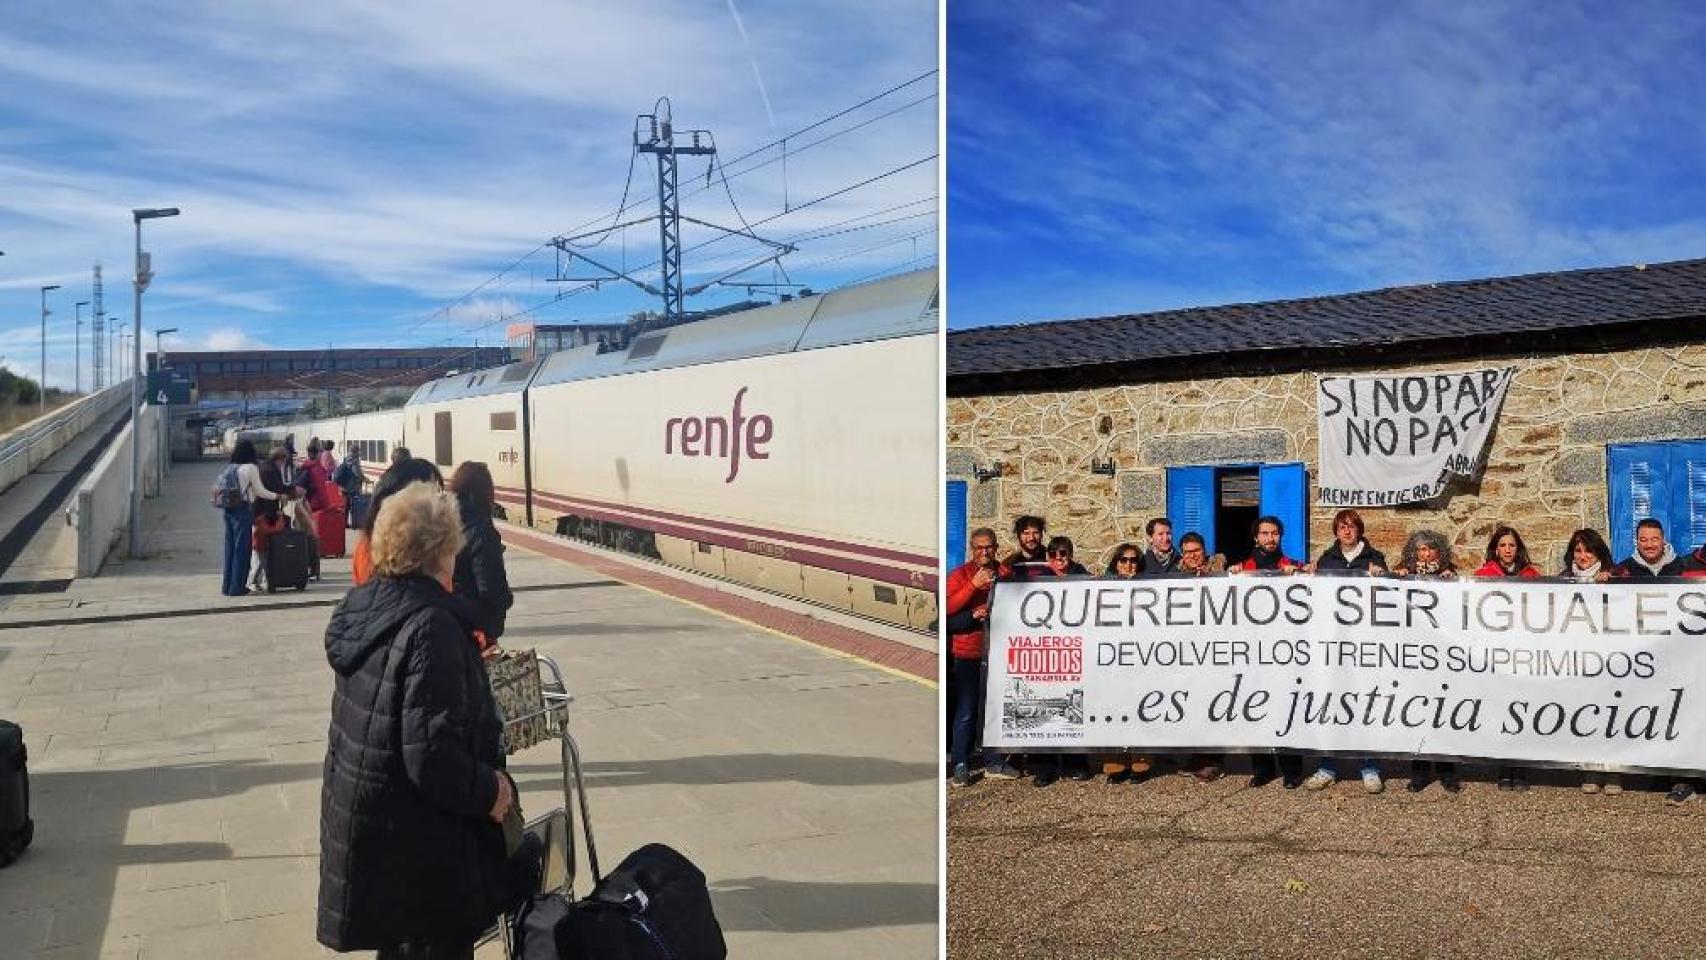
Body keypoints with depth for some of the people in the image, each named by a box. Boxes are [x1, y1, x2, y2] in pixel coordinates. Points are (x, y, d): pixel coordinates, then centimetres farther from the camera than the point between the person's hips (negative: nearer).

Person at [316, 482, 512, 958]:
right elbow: (432, 756, -30)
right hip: (417, 845, -8)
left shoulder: (363, 607, 1)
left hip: (360, 821, 9)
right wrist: (490, 791, -14)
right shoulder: (430, 626, -25)